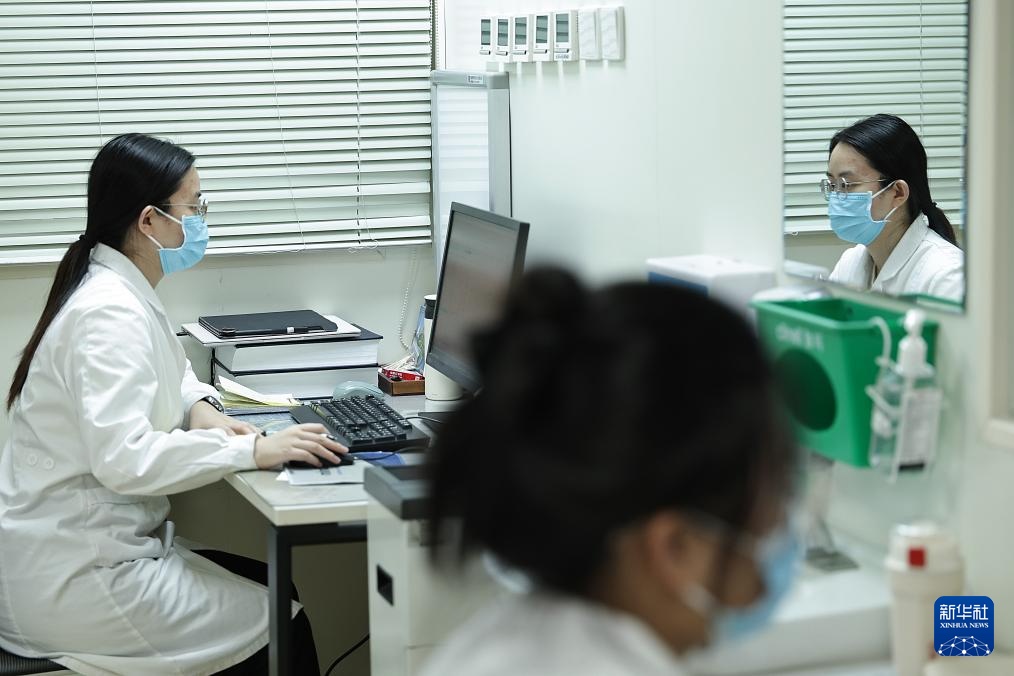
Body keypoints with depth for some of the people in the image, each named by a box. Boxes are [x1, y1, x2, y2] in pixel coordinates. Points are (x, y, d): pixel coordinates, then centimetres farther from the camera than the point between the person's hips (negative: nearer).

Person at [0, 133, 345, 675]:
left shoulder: (122, 292, 8)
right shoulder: (109, 314, -23)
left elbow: (159, 373, 27)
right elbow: (124, 459, -33)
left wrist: (199, 407, 4)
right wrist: (253, 451, -28)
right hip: (73, 579, -10)